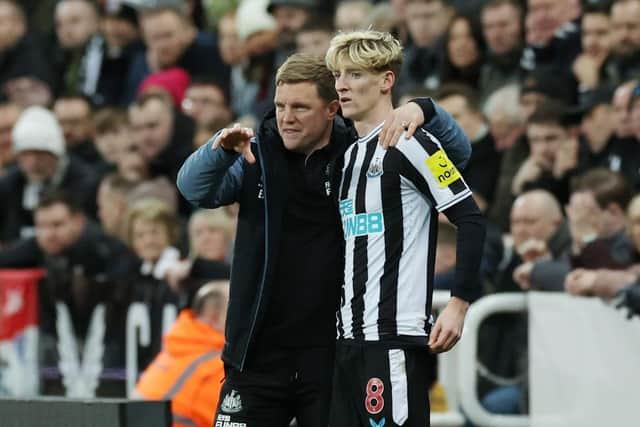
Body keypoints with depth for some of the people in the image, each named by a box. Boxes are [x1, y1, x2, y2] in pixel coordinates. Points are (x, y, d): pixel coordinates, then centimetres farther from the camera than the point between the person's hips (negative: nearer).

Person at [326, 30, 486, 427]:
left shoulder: (409, 145, -7)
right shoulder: (351, 155, 19)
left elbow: (472, 220, -11)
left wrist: (459, 305, -15)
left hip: (395, 336, -8)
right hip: (351, 336, 8)